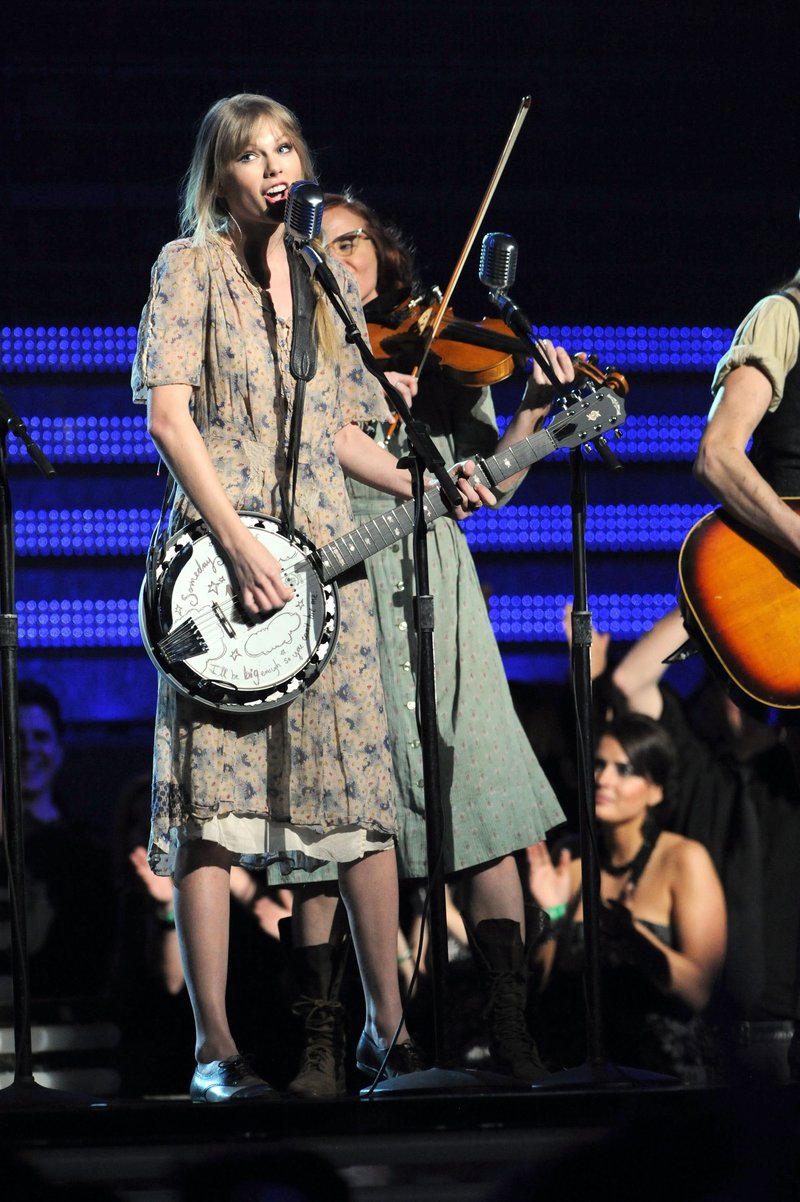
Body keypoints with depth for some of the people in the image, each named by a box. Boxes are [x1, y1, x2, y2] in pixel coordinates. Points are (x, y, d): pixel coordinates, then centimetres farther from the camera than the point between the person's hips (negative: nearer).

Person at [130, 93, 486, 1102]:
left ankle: (388, 1022, 14)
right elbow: (168, 414, -10)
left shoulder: (332, 289, 17)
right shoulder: (191, 266, 0)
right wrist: (238, 547, -18)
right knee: (212, 797, -8)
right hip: (220, 548, -5)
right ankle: (216, 1050, -8)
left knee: (365, 790, 4)